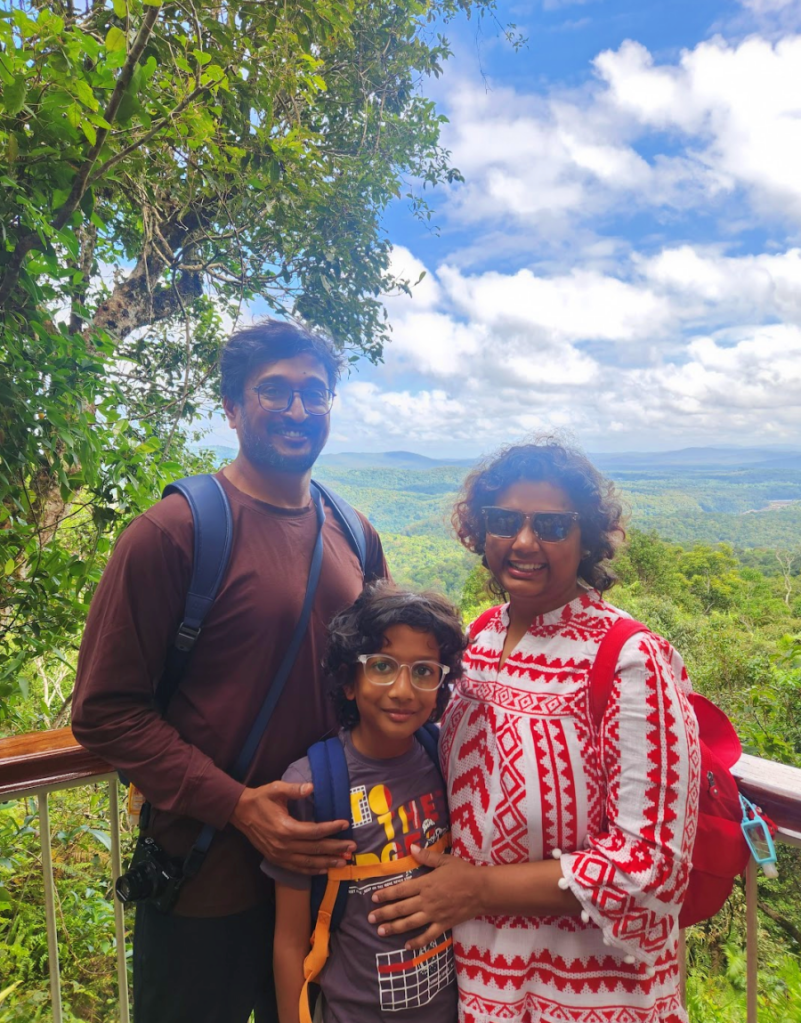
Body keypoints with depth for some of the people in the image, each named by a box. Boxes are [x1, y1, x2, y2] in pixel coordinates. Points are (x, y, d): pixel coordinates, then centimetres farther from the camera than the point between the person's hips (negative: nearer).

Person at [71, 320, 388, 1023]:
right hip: (210, 880, -5)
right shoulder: (172, 531, -16)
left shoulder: (356, 537, 1)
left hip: (330, 858, 5)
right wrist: (236, 805, -21)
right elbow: (105, 710, -15)